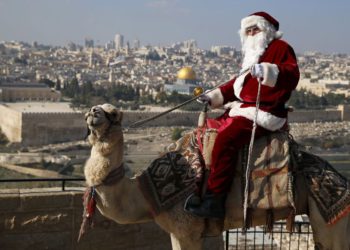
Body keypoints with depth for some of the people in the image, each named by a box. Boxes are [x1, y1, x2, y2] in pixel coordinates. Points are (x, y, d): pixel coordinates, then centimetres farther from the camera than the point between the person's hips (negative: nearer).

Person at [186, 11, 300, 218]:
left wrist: (267, 71, -37)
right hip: (242, 108, 11)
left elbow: (292, 75, -21)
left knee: (226, 138, -29)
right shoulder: (252, 54, 25)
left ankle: (214, 201, -33)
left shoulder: (280, 48, -4)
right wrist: (214, 96, 24)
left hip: (264, 113, -11)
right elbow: (239, 82, 34)